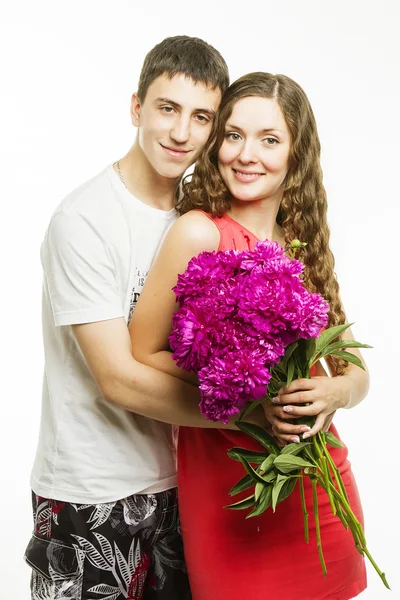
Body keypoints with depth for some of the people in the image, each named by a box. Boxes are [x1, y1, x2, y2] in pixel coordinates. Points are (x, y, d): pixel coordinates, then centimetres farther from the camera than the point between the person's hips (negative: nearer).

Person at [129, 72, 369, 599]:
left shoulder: (306, 243, 4)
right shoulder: (201, 233, -14)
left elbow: (355, 371, 6)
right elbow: (140, 356, -11)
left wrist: (336, 391, -17)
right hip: (227, 489, -5)